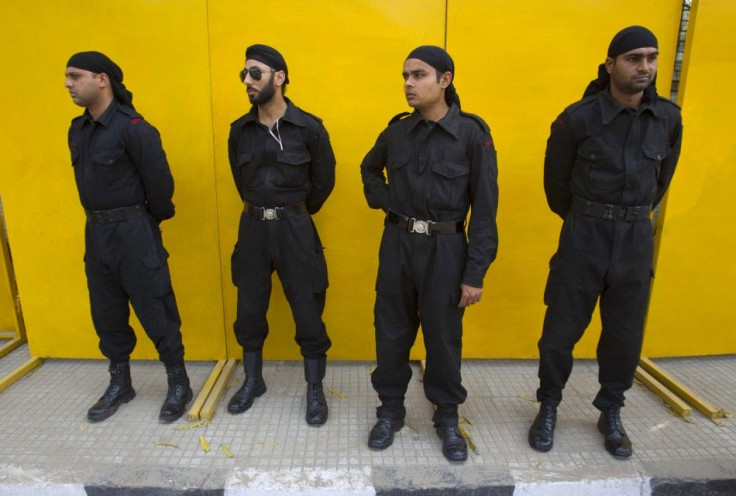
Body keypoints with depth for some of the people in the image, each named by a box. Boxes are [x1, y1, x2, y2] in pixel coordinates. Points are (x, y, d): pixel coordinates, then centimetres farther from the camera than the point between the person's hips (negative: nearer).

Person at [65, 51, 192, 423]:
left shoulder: (134, 129, -16)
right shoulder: (77, 130, 10)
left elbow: (160, 182, -15)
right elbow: (88, 181, 17)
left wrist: (150, 221, -2)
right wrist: (99, 220, 14)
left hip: (133, 232, -8)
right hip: (95, 232, 8)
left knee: (154, 310, 0)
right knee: (106, 311, 16)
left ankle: (179, 384, 18)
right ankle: (119, 383, 34)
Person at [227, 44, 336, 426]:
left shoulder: (309, 128, -7)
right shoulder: (239, 130, 3)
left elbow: (324, 180, 3)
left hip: (295, 227, -3)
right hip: (252, 226, 4)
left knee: (307, 309, 3)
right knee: (249, 307, 12)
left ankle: (315, 390, 21)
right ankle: (252, 380, 33)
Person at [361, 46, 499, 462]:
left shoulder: (472, 133, -8)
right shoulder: (397, 130, 3)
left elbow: (485, 209, -8)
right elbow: (370, 169, 25)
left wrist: (475, 274, -11)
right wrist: (380, 200, 7)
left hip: (445, 249, -3)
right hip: (397, 245, 4)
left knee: (444, 338, 9)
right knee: (391, 333, 12)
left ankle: (448, 417, 31)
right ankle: (391, 410, 32)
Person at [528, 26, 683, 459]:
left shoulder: (669, 118, 1)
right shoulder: (579, 119, -10)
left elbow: (662, 178, 17)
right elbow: (556, 181, 3)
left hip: (638, 239, 3)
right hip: (584, 236, -3)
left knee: (626, 334, 11)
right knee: (562, 329, 4)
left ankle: (611, 414, 31)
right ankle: (549, 408, 25)